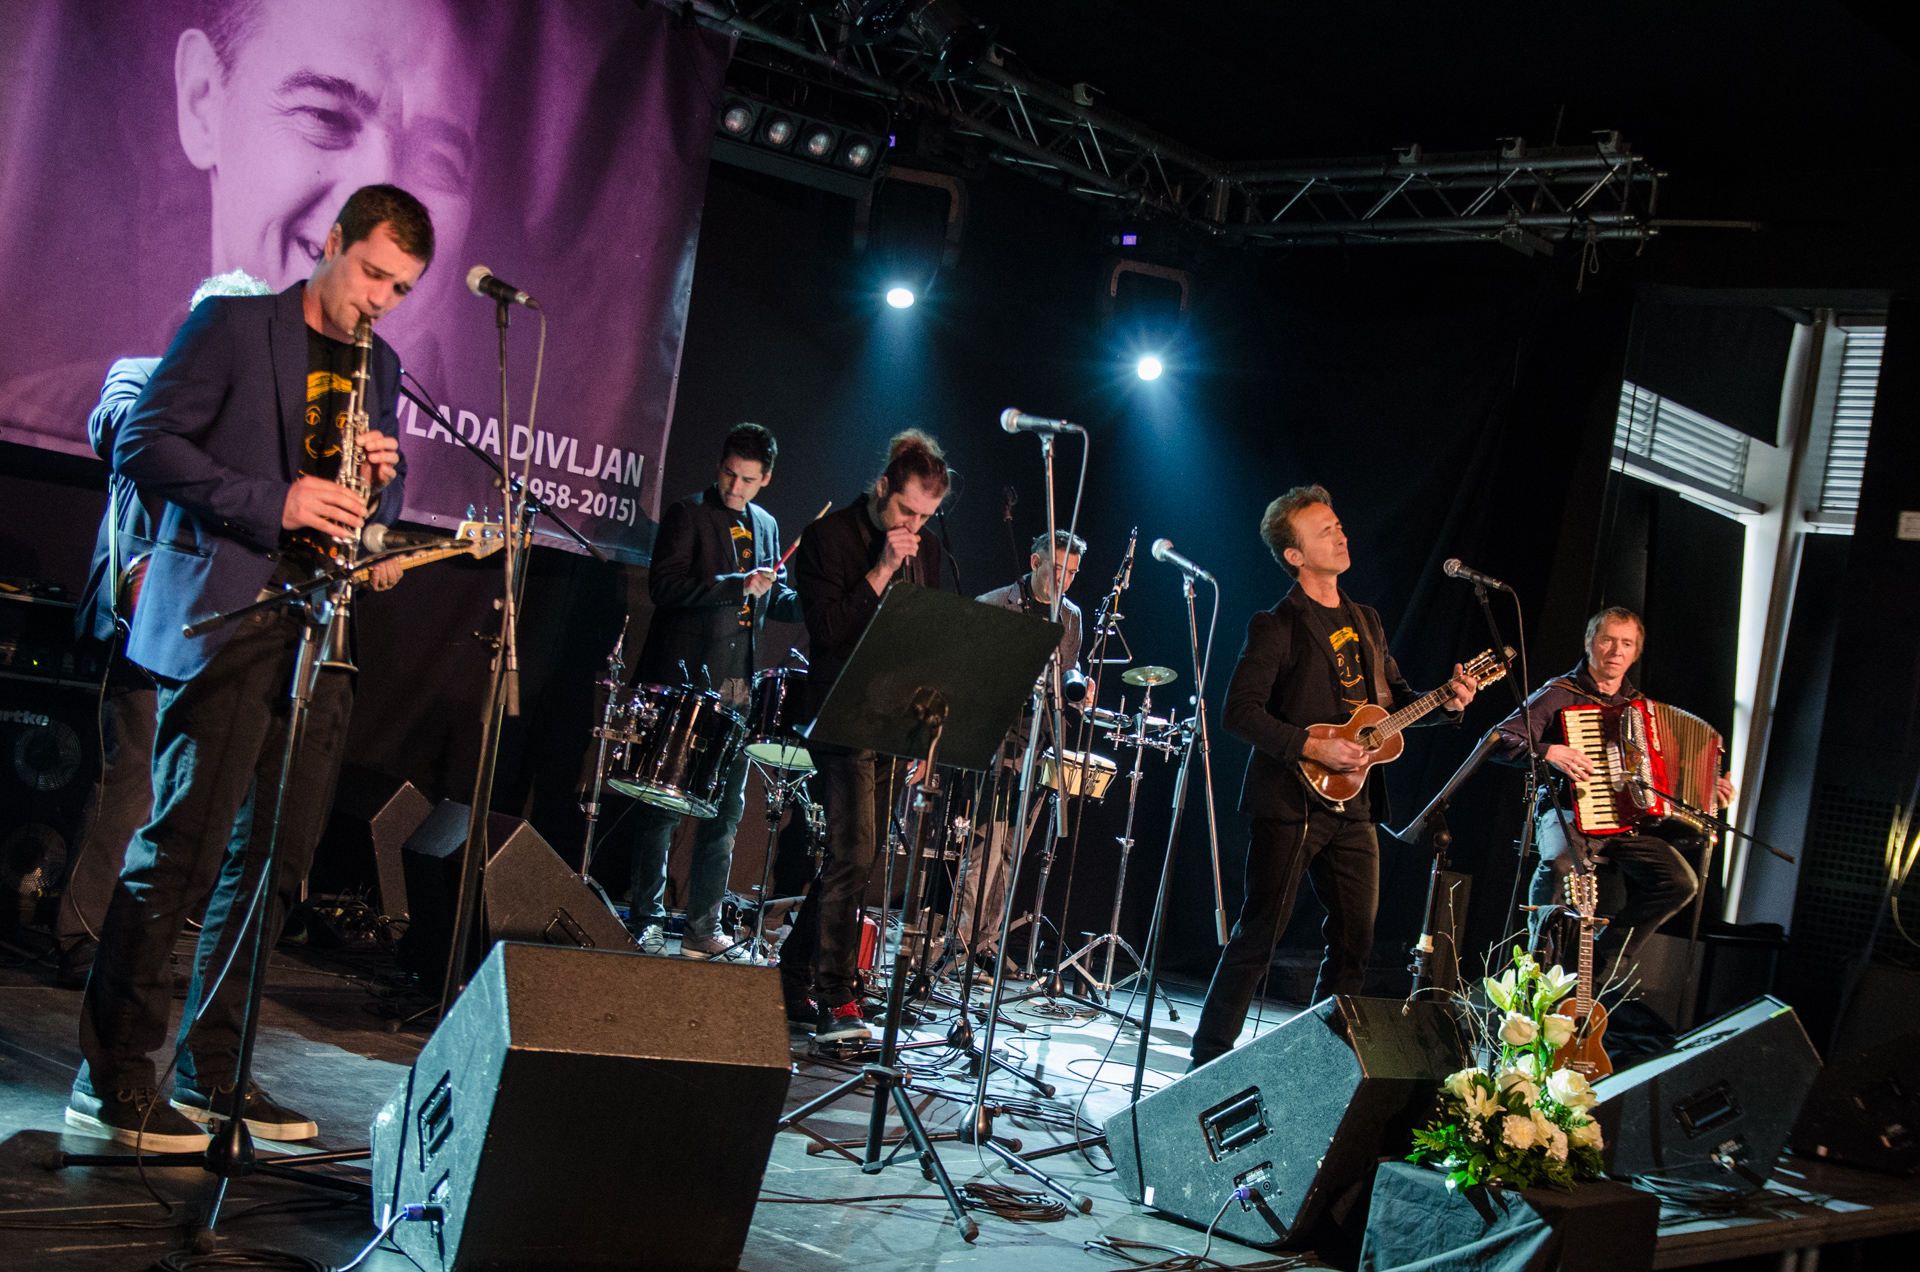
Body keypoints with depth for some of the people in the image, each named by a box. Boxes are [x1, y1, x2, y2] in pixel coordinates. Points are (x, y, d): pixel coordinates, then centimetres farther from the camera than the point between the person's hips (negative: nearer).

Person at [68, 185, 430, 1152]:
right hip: (226, 618, -6)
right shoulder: (233, 326, 1)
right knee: (185, 846, -10)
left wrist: (381, 478, -1)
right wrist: (273, 501, -17)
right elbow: (141, 444, -7)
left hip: (319, 632, 7)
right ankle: (109, 1078, -2)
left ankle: (213, 1071, 15)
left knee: (275, 856, 6)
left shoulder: (379, 368, 19)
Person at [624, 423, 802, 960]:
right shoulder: (688, 515, -3)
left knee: (726, 808, 5)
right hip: (685, 679, -6)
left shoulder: (766, 526, 17)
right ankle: (647, 921, 9)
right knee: (666, 805, -1)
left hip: (740, 687, 6)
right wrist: (735, 585, -21)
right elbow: (664, 584, -15)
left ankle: (703, 927, 12)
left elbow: (777, 598, 25)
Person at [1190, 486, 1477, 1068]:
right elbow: (1239, 712, -13)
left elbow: (1395, 697, 22)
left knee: (1354, 943, 9)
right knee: (1257, 937, -6)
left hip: (1353, 807, 7)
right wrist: (1312, 748, -19)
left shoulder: (1365, 621, 15)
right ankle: (1207, 1064, 3)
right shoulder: (1277, 626, -7)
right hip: (1291, 803, -7)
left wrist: (1445, 701, 2)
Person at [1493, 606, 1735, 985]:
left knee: (1681, 881, -20)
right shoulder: (1560, 694, 0)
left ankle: (1600, 964, -7)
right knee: (1560, 862, -39)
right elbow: (1499, 740, -9)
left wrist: (1710, 790, 15)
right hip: (1569, 815, -5)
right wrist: (1548, 752, -25)